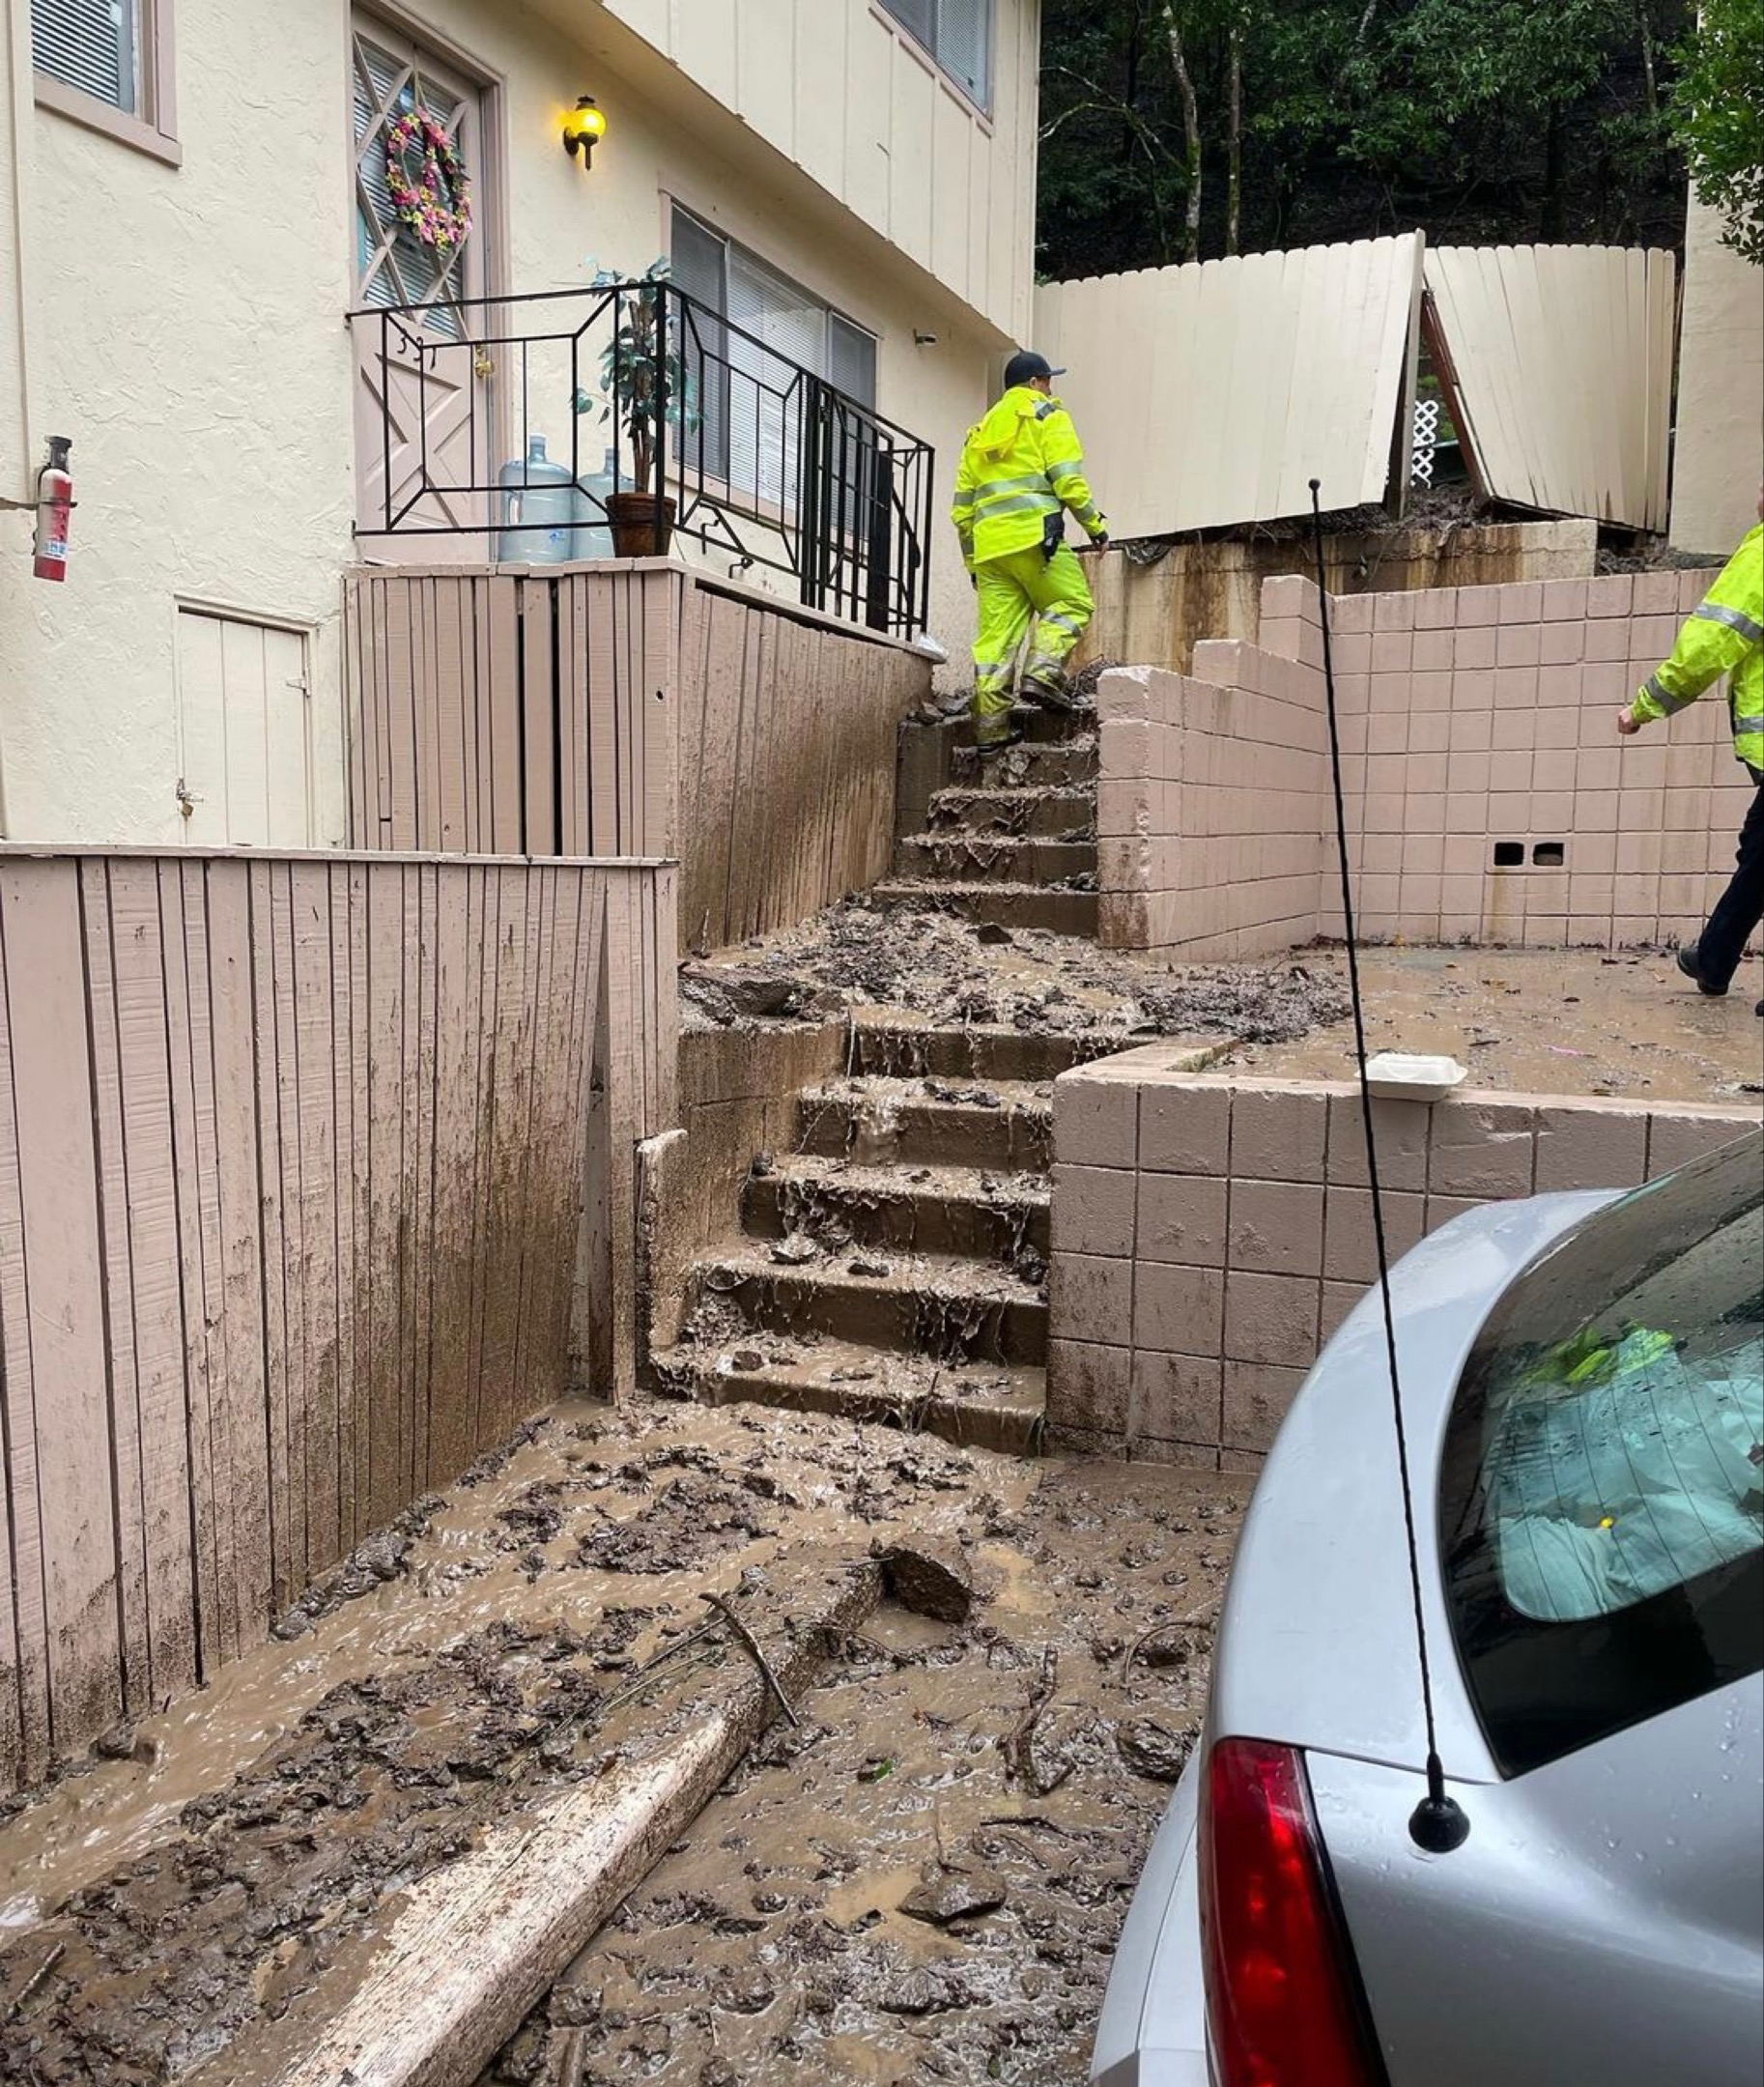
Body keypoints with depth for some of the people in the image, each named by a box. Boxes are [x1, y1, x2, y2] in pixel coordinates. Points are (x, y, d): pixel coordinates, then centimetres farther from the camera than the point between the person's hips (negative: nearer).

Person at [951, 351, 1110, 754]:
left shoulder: (980, 432, 27)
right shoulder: (1046, 414, 9)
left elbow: (962, 507, 24)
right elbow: (1067, 478, -5)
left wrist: (971, 561, 27)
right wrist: (1094, 524, 2)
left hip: (989, 544, 6)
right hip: (1034, 533, -6)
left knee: (996, 635, 2)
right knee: (1072, 603, 6)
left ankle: (991, 727, -2)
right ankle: (1044, 674, -16)